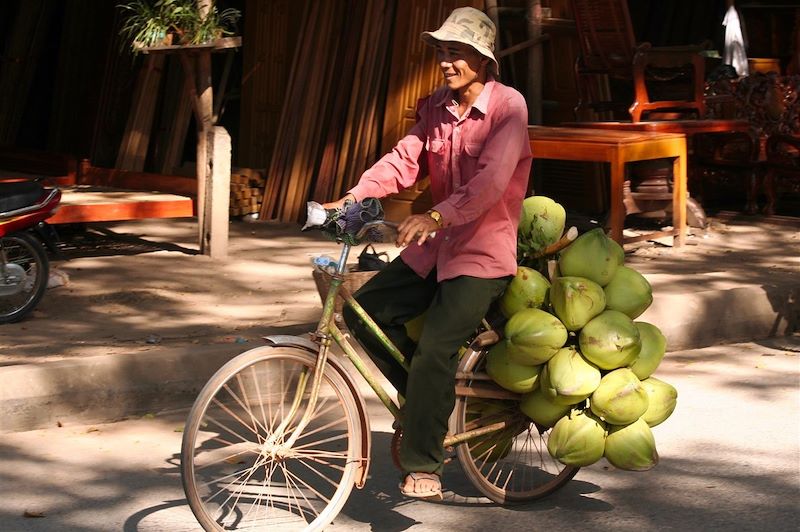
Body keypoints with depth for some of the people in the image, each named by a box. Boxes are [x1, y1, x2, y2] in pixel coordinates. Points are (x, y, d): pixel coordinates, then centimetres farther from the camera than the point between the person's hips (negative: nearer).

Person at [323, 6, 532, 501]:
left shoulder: (508, 106, -14)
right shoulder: (436, 107, 7)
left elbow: (491, 179, -28)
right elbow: (403, 159, -2)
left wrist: (438, 216, -43)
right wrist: (353, 197, -19)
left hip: (482, 254, -7)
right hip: (435, 246, 7)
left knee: (434, 348, -20)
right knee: (365, 311, -4)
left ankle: (423, 465, -7)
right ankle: (426, 401, 14)